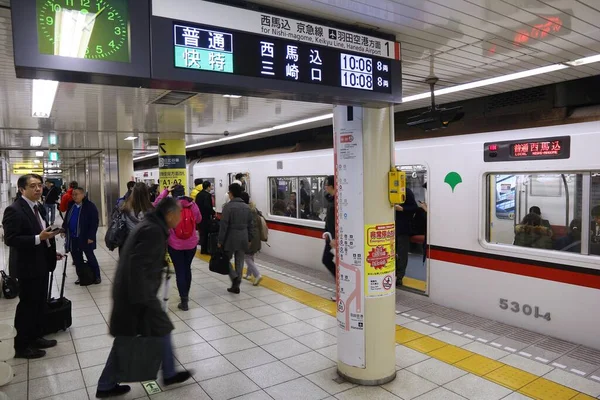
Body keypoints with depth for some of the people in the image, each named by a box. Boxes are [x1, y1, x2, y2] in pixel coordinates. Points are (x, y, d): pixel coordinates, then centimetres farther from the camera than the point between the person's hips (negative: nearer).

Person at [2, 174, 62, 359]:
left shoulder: (39, 207, 9)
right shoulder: (14, 210, -18)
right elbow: (10, 239, -23)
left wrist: (51, 252, 9)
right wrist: (39, 238, -29)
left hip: (41, 264, 9)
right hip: (27, 266, -8)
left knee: (40, 304, 17)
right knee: (27, 305, 4)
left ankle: (35, 337, 32)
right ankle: (22, 346, 18)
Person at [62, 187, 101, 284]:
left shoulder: (90, 206, -12)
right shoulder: (71, 205, 7)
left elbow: (95, 222, -14)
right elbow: (66, 219, 19)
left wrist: (91, 236, -18)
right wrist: (64, 229, 6)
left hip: (85, 237, -6)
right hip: (72, 237, 6)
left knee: (90, 257, 4)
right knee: (77, 258, 13)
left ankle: (97, 276, 16)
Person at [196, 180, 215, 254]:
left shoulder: (198, 194, 7)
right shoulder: (208, 195, -18)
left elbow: (196, 205, 10)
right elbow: (207, 206, -27)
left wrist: (199, 212, 16)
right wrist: (213, 213, -15)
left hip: (200, 216, 8)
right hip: (206, 217, -8)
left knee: (202, 232, 16)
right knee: (206, 233, 1)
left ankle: (203, 249, 24)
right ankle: (205, 249, 7)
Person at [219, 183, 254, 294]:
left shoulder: (228, 206, -12)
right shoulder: (246, 207, 5)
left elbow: (224, 225, -13)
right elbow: (250, 225, 8)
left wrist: (220, 241, -7)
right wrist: (249, 239, 16)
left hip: (231, 238, -5)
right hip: (243, 239, 5)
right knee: (240, 262, 11)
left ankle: (235, 277, -6)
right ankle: (236, 286, 15)